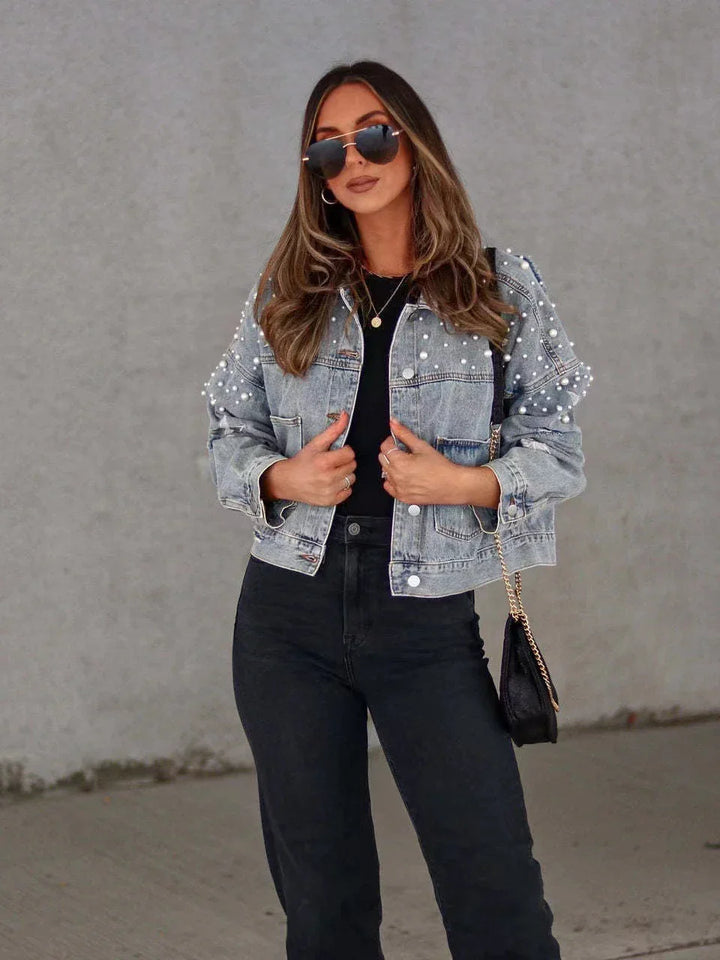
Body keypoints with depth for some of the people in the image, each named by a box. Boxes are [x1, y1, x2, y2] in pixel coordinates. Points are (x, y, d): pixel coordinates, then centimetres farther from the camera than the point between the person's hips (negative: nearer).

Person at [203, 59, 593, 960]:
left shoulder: (500, 289, 1)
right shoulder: (285, 293, 6)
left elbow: (558, 452, 2)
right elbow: (228, 433, 11)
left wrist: (464, 483, -15)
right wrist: (281, 479, -10)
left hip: (429, 627, -2)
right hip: (290, 621, 2)